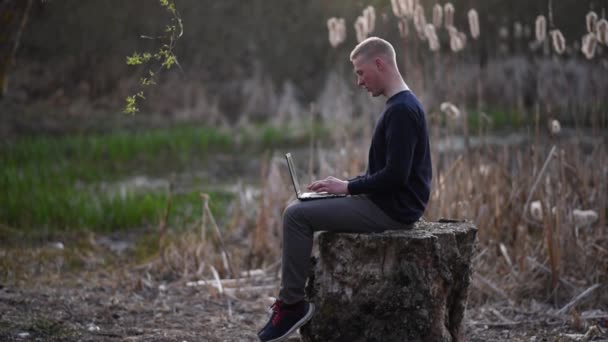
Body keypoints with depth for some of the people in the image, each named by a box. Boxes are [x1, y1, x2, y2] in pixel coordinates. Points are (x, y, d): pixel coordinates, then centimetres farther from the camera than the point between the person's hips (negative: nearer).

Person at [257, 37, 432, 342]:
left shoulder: (401, 110, -18)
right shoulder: (403, 106, 15)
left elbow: (396, 175, -24)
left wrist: (348, 187, -13)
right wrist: (346, 184, 8)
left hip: (391, 210, -11)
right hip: (387, 204, 11)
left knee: (297, 215, -14)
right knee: (301, 209, 15)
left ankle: (292, 303, -6)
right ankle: (291, 299, 11)